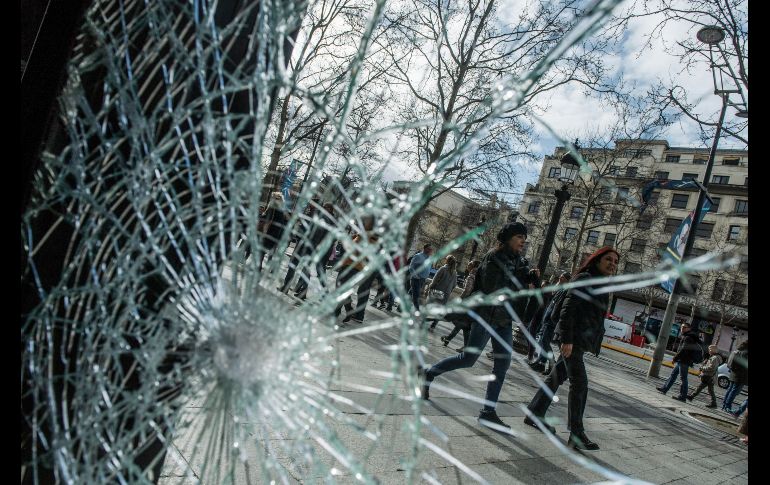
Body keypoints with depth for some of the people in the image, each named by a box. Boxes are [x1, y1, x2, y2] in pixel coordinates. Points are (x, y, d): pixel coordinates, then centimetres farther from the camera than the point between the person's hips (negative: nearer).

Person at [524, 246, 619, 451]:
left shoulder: (600, 285, 18)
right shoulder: (584, 279, -10)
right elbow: (568, 308, -17)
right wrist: (567, 339, -23)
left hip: (580, 341, 9)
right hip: (573, 339, -9)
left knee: (556, 378, 13)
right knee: (579, 383, -10)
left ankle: (534, 415, 23)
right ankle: (576, 435, -5)